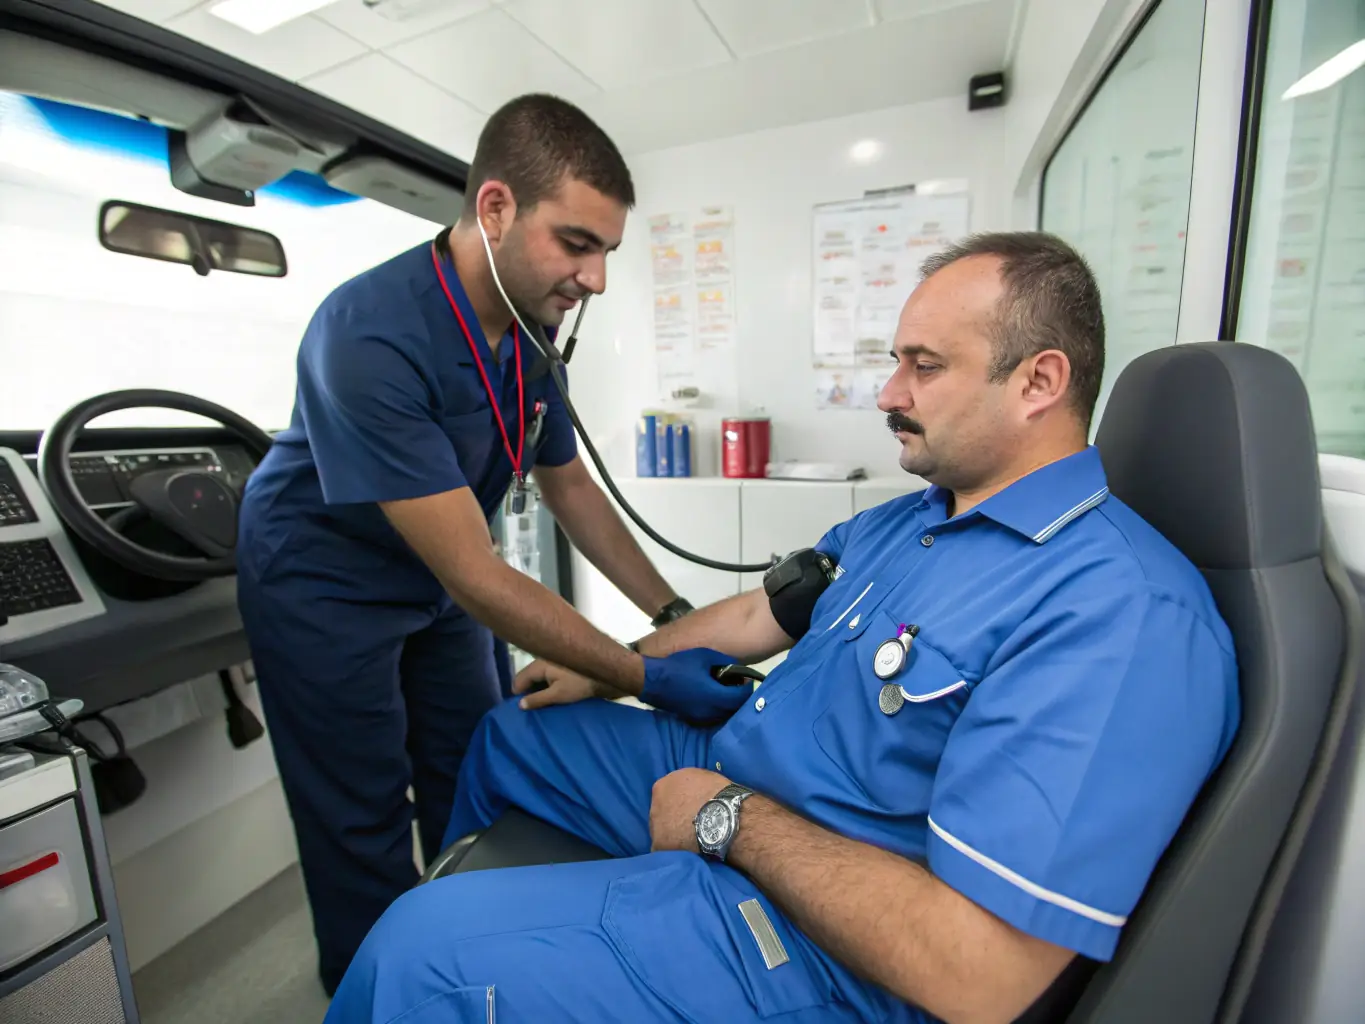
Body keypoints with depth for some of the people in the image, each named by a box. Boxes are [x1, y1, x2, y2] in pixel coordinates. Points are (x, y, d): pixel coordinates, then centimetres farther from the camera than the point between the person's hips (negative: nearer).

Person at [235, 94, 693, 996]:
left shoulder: (533, 323, -10)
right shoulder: (371, 336, -32)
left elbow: (569, 486, -1)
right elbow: (474, 575, -33)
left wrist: (673, 613, -7)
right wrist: (645, 676, -28)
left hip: (436, 581, 6)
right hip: (327, 589, -6)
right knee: (366, 829, 7)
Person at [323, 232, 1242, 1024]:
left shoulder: (1120, 609, -26)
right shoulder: (910, 519, 4)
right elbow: (760, 612, 10)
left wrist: (732, 819, -20)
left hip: (819, 948, -8)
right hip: (730, 775, 9)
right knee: (511, 733, 20)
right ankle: (460, 894, 49)